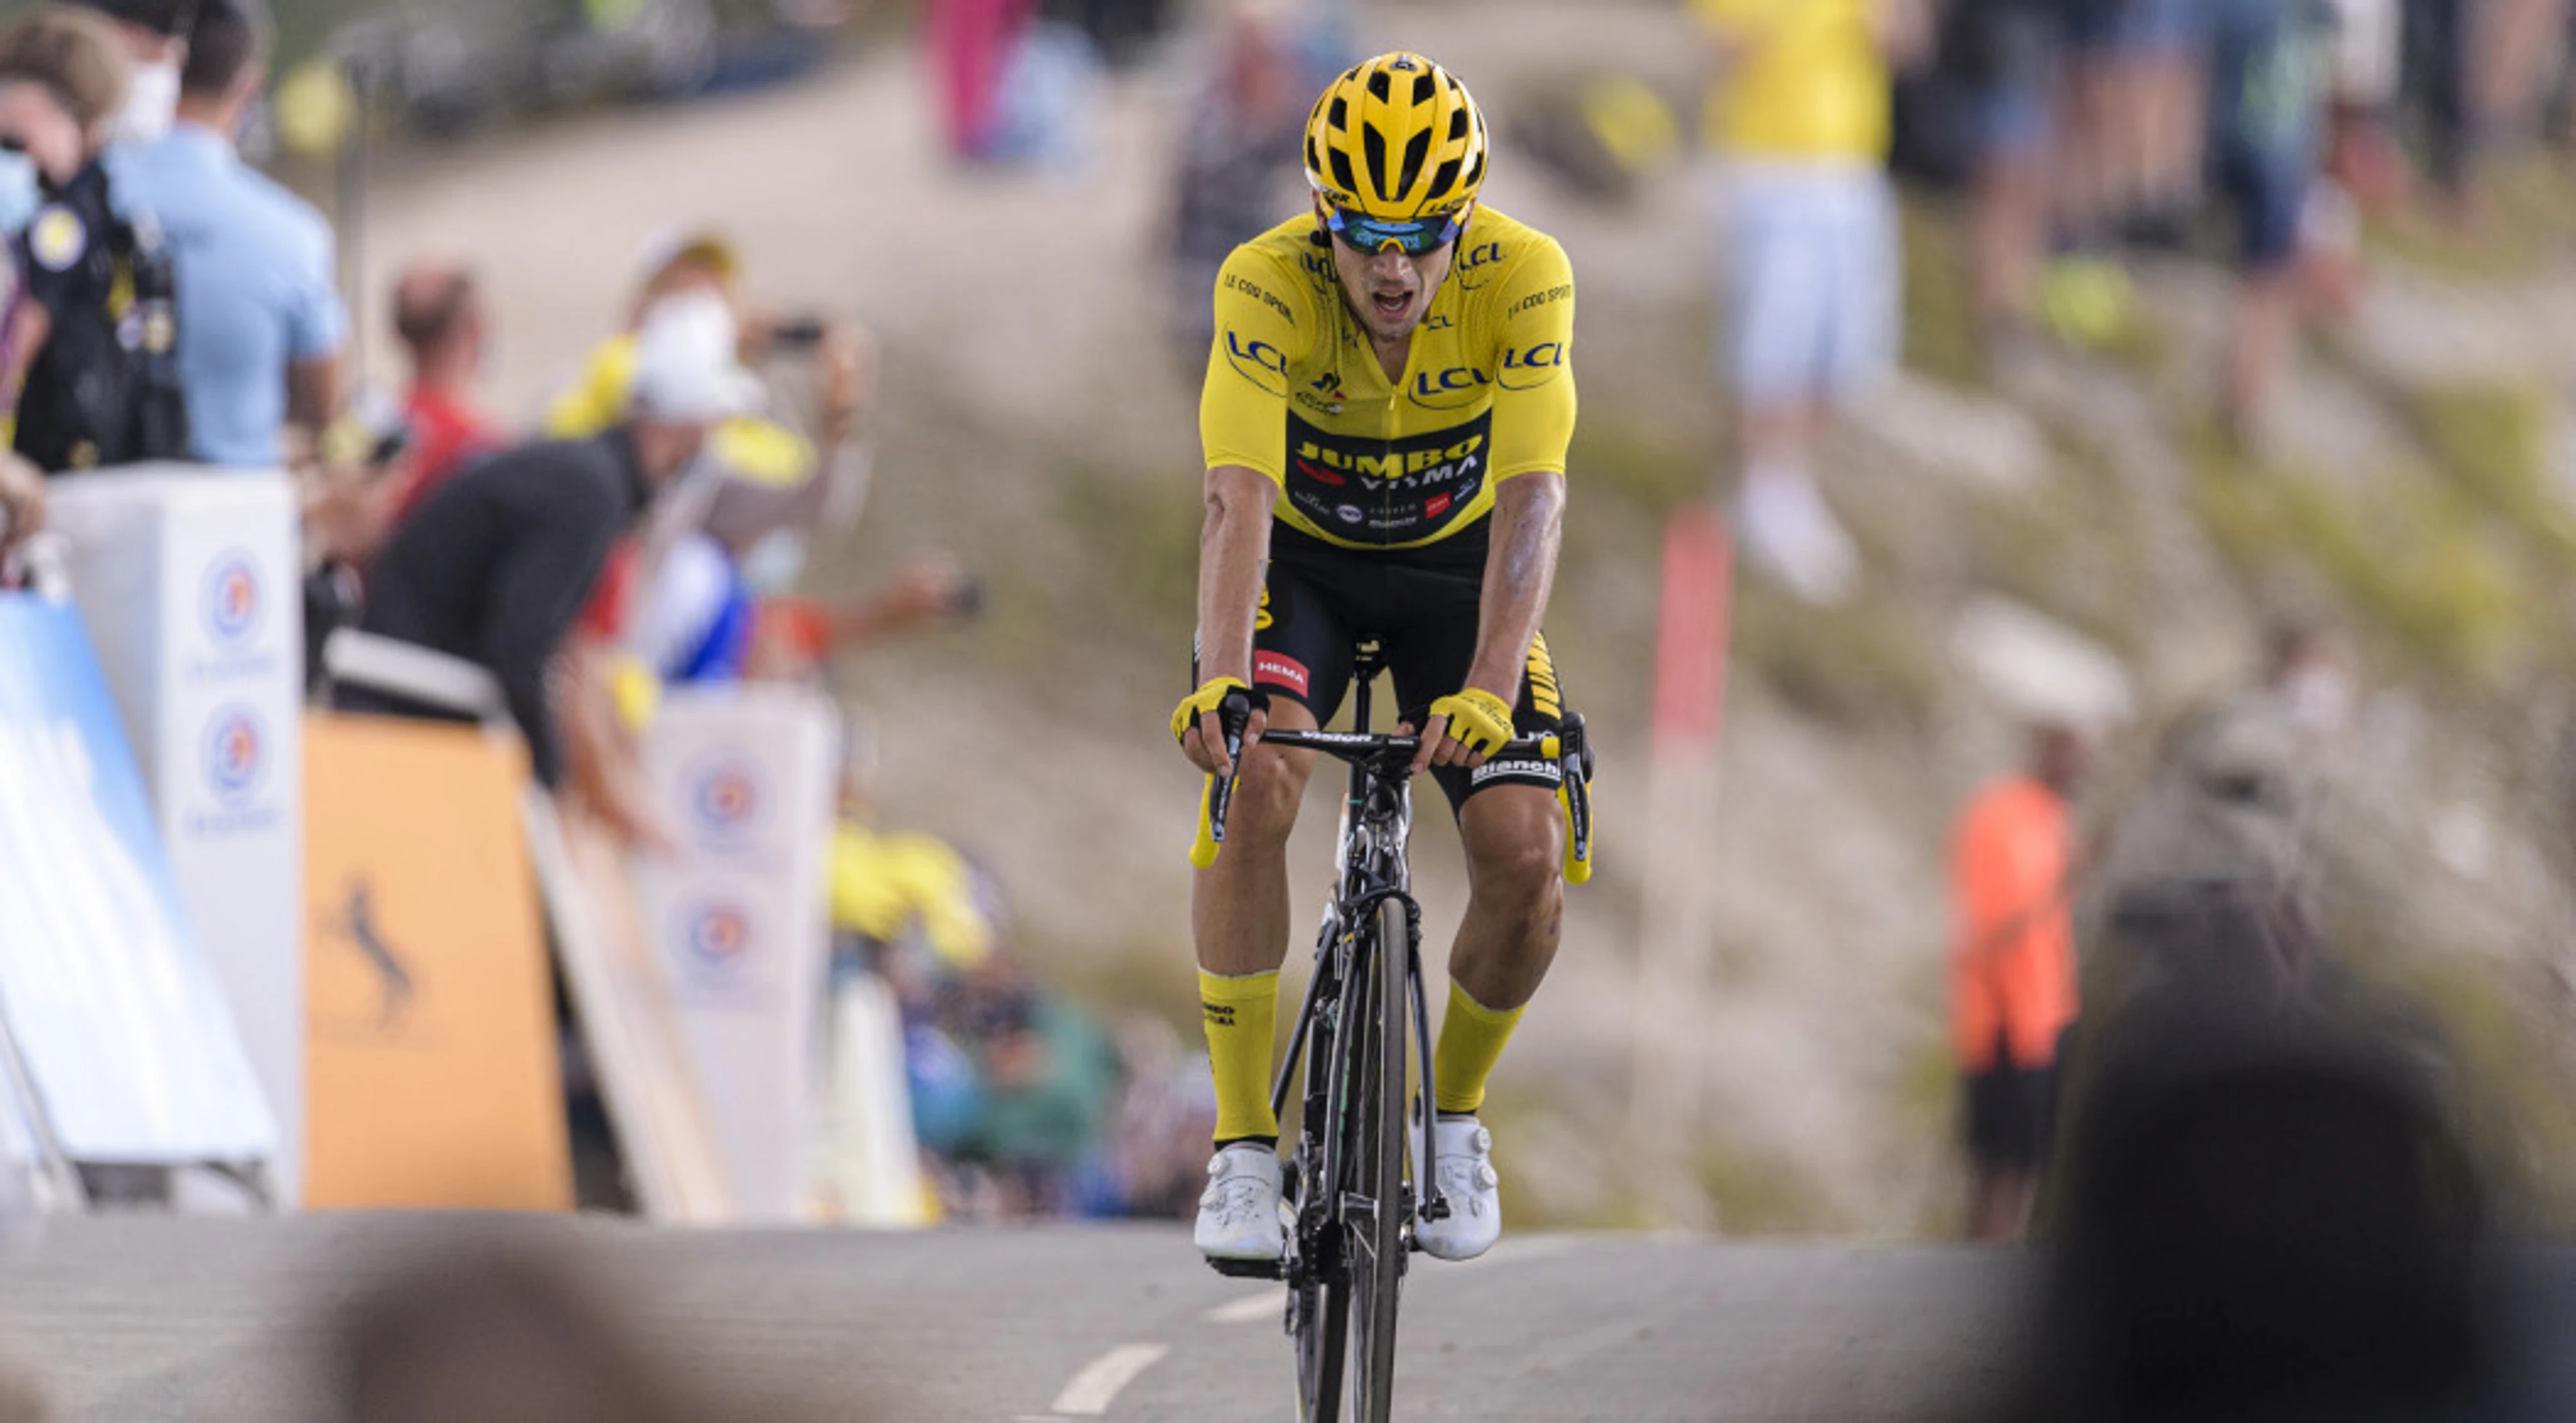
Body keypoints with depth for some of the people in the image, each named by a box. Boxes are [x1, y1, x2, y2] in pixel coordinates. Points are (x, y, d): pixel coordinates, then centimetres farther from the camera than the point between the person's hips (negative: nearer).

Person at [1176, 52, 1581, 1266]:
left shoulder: (1522, 279, -29)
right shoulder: (1268, 285, -30)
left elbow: (1532, 501, -36)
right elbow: (1237, 501, -39)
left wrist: (1486, 690, -50)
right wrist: (1220, 682, -55)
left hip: (1456, 563, 1)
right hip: (1304, 560, -1)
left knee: (1526, 863, -16)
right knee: (1253, 785, -29)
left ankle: (1452, 1112, 13)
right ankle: (1243, 1147, -19)